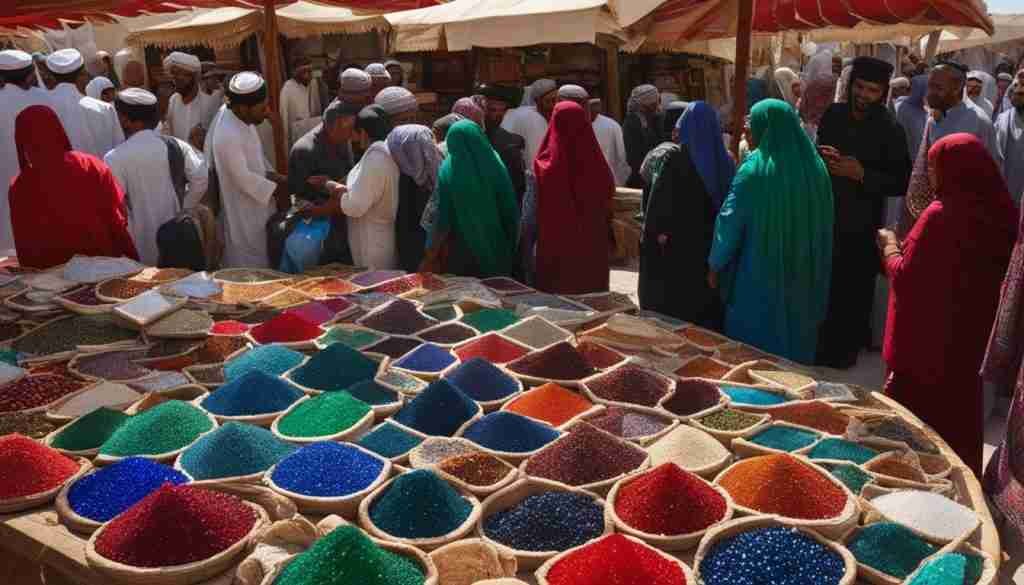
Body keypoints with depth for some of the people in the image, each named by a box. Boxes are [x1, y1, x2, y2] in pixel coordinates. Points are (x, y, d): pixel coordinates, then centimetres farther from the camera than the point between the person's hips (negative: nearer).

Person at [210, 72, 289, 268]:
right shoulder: (228, 136, -32)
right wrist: (276, 190, -16)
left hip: (256, 203, 9)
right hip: (244, 212, -9)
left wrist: (272, 174, 2)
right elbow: (243, 178, -25)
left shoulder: (240, 116, -6)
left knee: (263, 255, 24)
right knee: (250, 275, 7)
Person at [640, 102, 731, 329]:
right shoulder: (725, 160, 2)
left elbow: (657, 202, -14)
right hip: (714, 246, 5)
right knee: (709, 311, 13)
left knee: (673, 312, 6)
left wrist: (650, 236, -6)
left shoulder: (674, 157, -12)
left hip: (677, 247, -4)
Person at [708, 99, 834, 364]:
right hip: (803, 273, 5)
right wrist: (807, 261, 15)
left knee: (753, 347, 11)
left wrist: (715, 265, 0)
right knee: (796, 335, 20)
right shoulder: (816, 166, -2)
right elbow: (823, 224, 4)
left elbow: (730, 221, -12)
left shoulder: (753, 170, -17)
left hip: (759, 274, -5)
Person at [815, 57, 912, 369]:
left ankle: (847, 346, 24)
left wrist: (861, 174, -18)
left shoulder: (890, 129, -8)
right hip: (826, 215, 3)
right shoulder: (833, 115, 4)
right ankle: (822, 341, 27)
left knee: (854, 289, 6)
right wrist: (820, 158, -4)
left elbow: (902, 183, -8)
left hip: (862, 223, -3)